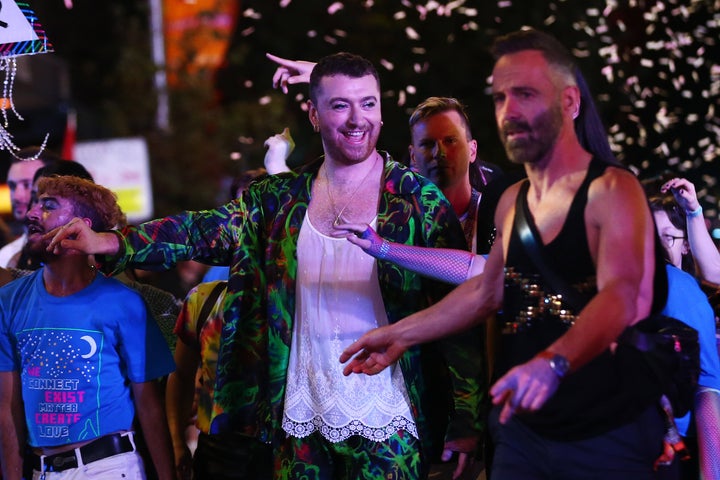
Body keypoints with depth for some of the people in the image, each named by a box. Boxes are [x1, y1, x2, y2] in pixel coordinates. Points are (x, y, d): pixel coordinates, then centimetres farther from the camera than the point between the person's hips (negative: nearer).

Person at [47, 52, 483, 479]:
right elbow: (209, 230, -3)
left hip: (389, 430, -3)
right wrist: (111, 244, -18)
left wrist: (467, 420, -10)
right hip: (301, 422, 3)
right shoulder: (280, 199, 8)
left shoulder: (420, 201, -3)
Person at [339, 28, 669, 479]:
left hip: (609, 437, -6)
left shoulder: (612, 190, -14)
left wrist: (552, 363, -49)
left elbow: (622, 297, -31)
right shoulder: (512, 201, 9)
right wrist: (401, 334, 18)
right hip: (524, 430, 6)